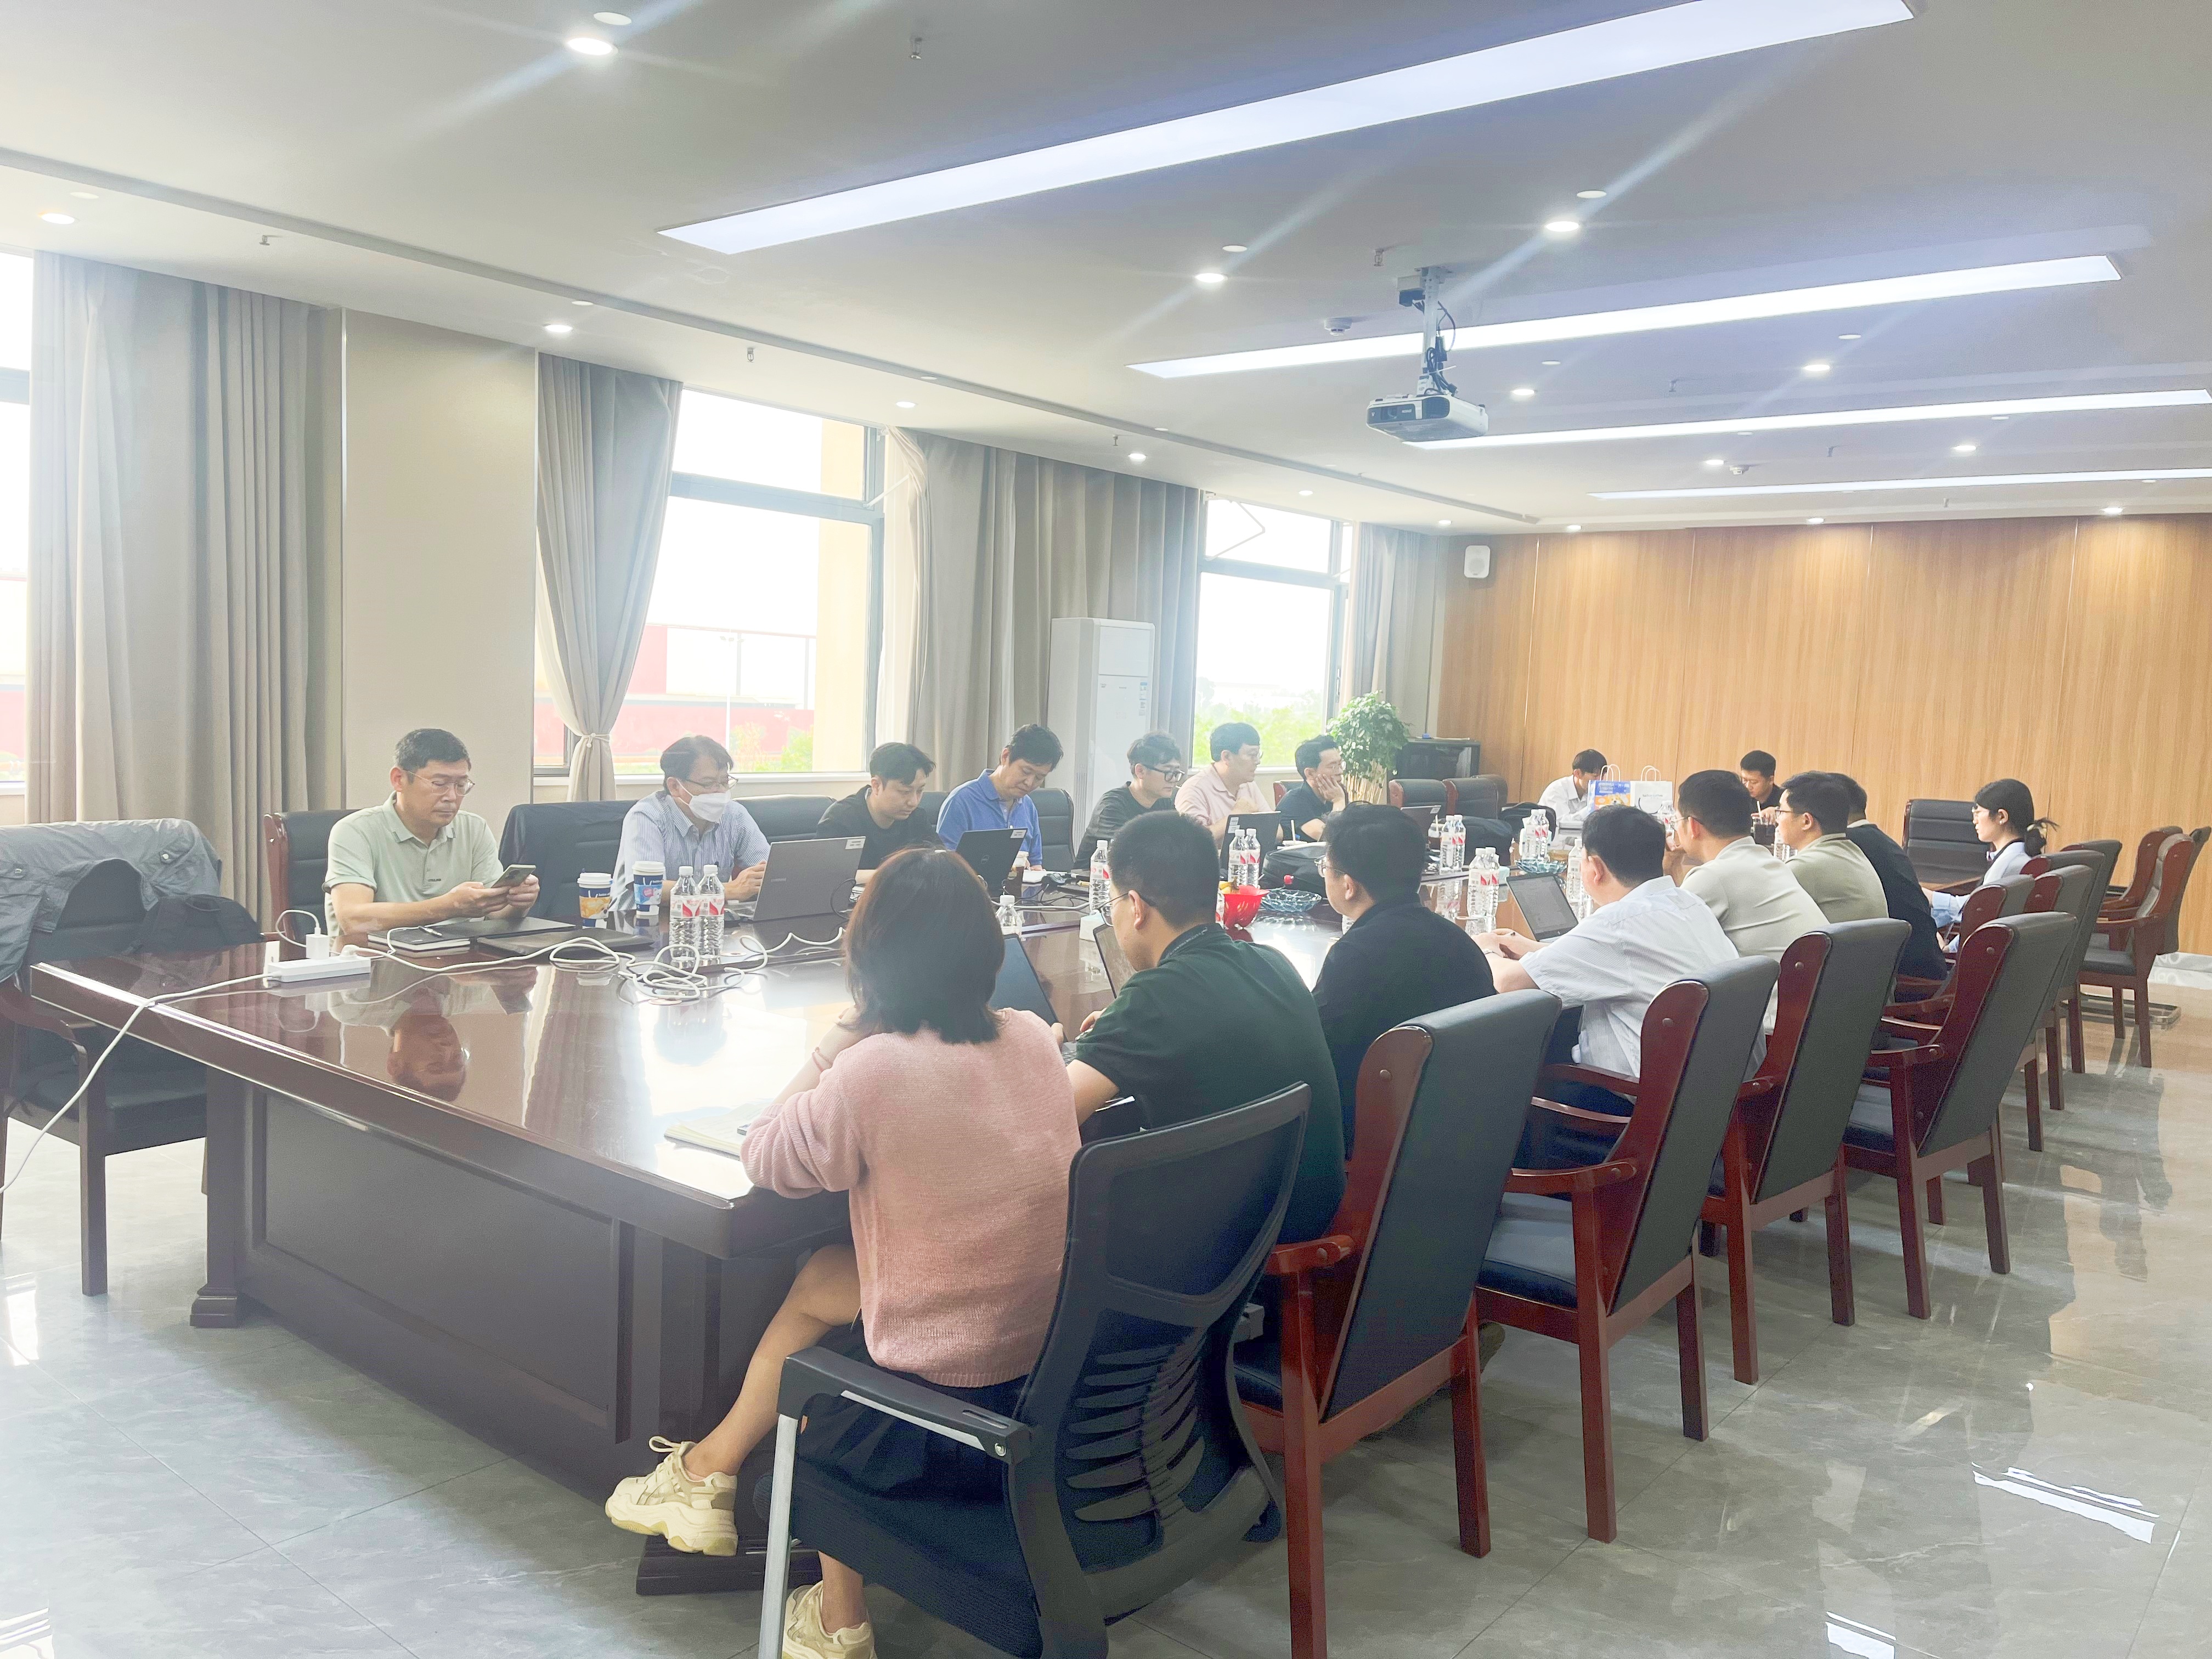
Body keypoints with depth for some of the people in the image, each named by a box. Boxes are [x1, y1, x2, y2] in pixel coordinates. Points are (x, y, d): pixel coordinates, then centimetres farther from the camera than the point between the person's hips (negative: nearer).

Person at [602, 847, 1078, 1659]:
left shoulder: (873, 1069, -23)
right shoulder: (1035, 1041, -3)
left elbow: (766, 1160, -5)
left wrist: (840, 1039, -2)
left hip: (947, 1409, -6)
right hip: (1057, 1367, 6)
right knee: (820, 1277, 23)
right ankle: (714, 1466, 42)